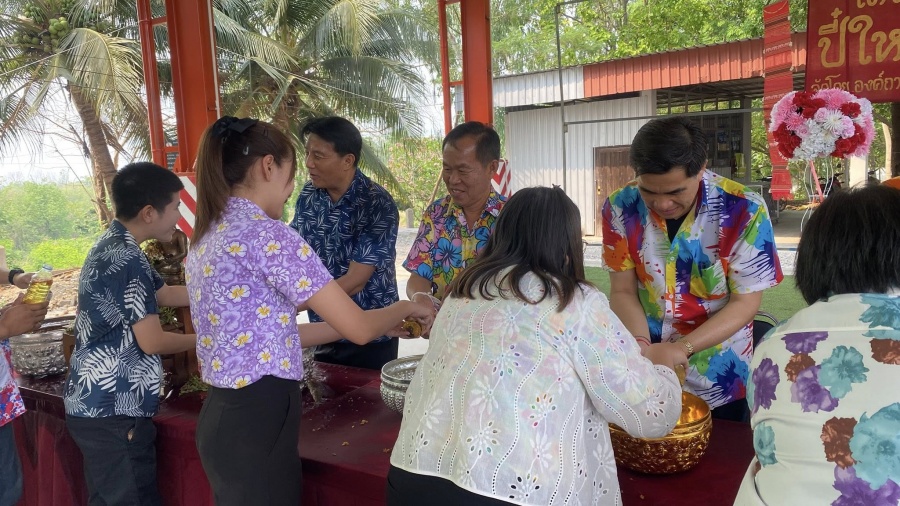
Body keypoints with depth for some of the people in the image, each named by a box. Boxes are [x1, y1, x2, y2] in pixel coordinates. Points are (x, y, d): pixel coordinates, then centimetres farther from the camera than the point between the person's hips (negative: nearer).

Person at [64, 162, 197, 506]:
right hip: (114, 411, -10)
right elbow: (152, 342, -18)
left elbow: (165, 295, 22)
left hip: (95, 404, 10)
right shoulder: (126, 259, -21)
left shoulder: (111, 246, 11)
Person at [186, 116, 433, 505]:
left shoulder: (208, 237, 9)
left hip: (224, 415, 9)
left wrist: (382, 323, 15)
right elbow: (359, 329, -16)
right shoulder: (267, 234, -19)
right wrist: (405, 308, 6)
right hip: (257, 419, -9)